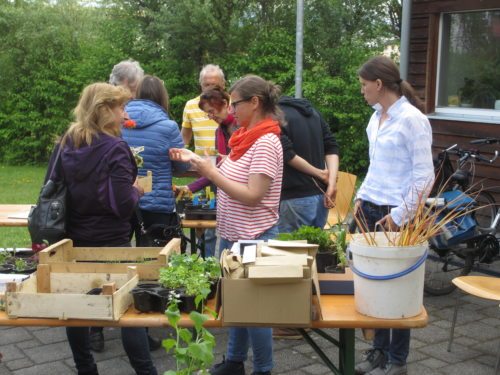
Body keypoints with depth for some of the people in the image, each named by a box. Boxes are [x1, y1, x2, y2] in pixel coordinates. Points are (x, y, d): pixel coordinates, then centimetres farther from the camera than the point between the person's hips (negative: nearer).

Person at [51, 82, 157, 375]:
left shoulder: (67, 144, 4)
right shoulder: (115, 149, -17)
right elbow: (122, 204, -21)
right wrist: (137, 189, -2)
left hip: (73, 238, 7)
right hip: (110, 241, -6)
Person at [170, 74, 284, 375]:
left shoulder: (266, 142, -19)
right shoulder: (246, 137, 8)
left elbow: (252, 196, -24)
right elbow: (230, 177, 11)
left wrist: (212, 172, -20)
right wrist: (197, 160, 2)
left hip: (253, 238, -9)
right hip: (232, 234, 9)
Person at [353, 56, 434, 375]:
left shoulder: (412, 119, -15)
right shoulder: (377, 116, 9)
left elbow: (425, 177, -16)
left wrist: (398, 215, -16)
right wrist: (361, 196, 11)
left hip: (395, 214, -7)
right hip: (370, 208, 7)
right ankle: (379, 349, 25)